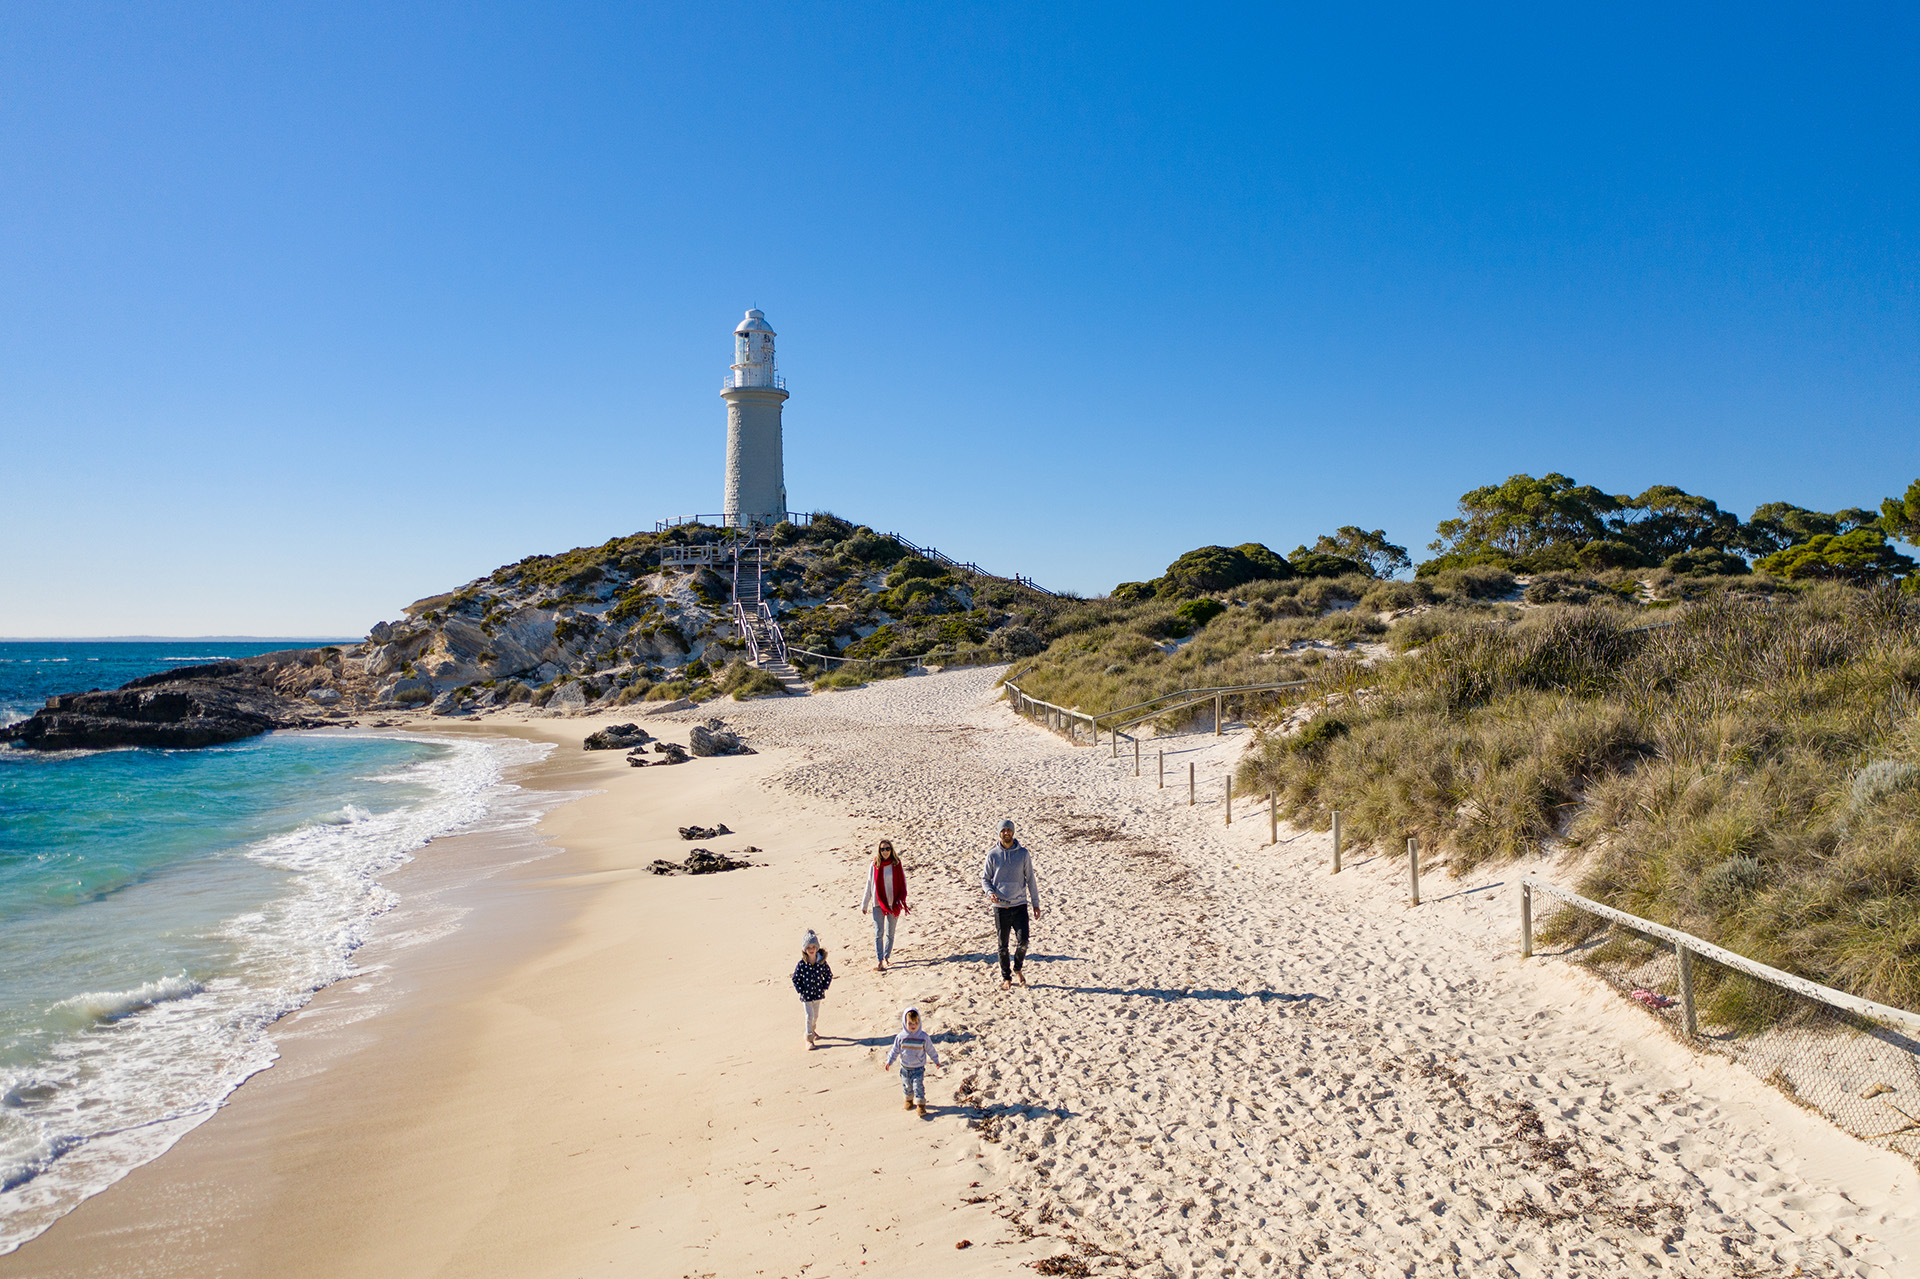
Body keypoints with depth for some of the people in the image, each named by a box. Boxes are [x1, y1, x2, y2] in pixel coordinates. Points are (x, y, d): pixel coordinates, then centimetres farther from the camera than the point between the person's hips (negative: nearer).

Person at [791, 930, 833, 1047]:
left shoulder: (821, 962, -8)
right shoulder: (801, 964, -15)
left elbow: (829, 975, 4)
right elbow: (795, 979, -6)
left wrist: (824, 988, -2)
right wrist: (801, 991, -11)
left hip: (818, 993, 3)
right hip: (806, 994, -3)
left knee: (816, 1015, 18)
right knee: (809, 1016, -6)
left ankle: (812, 1030, 44)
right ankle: (809, 1039, 5)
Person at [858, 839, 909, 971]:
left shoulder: (896, 864, -2)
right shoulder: (875, 865, -2)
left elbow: (903, 883, 4)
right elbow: (869, 885, 4)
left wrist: (901, 900, -6)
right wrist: (864, 904, 7)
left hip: (893, 904, 1)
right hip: (878, 903, -1)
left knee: (890, 933, 9)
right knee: (878, 933, -8)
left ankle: (886, 957, 24)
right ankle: (879, 961, -10)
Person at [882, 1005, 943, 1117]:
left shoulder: (924, 1037, -11)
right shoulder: (901, 1037, -9)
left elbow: (931, 1050, 1)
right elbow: (895, 1050, 2)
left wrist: (936, 1061, 7)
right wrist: (889, 1061, -2)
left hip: (918, 1069, -2)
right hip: (905, 1068, 2)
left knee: (918, 1086, -6)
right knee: (907, 1086, 16)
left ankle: (921, 1105, 7)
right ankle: (909, 1099, 40)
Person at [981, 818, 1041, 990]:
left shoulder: (1023, 853, 1)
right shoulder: (992, 854, 0)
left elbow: (1030, 879, 8)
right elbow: (985, 878, 6)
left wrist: (1036, 903, 7)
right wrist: (990, 893, -14)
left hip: (1020, 905, 0)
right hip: (1000, 906, 0)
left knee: (1023, 941, -11)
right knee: (1003, 945, 7)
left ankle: (1017, 969, 16)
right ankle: (1006, 977, 23)